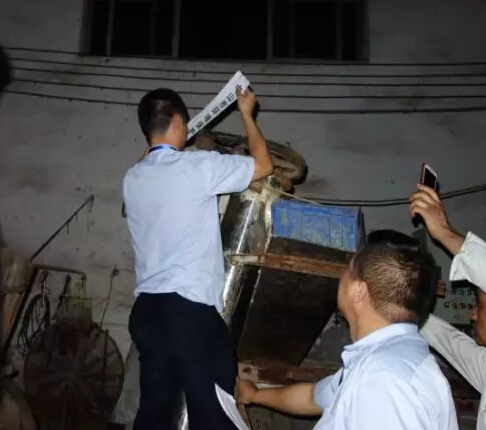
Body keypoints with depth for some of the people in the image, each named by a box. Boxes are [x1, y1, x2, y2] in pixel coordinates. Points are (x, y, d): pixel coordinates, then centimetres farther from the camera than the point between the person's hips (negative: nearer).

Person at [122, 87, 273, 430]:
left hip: (147, 308, 7)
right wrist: (247, 114, 14)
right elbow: (264, 166, 1)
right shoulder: (199, 166, -9)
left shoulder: (132, 179, 10)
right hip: (192, 308, -7)